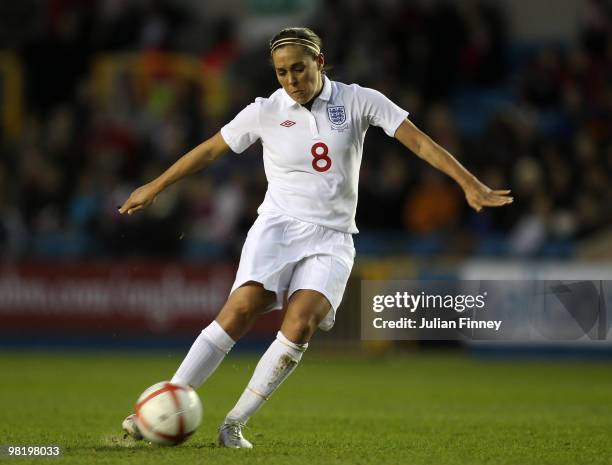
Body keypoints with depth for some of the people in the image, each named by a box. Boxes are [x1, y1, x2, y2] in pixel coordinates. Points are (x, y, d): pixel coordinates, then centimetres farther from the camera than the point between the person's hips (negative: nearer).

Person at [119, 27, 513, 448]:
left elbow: (421, 143, -2)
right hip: (278, 225, 0)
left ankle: (235, 424, -15)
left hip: (331, 238, 0)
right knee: (241, 310, -24)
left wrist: (470, 184, -10)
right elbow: (210, 150, 13)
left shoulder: (358, 101, -1)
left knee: (299, 326, -23)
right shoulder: (266, 111, 1)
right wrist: (155, 187, 18)